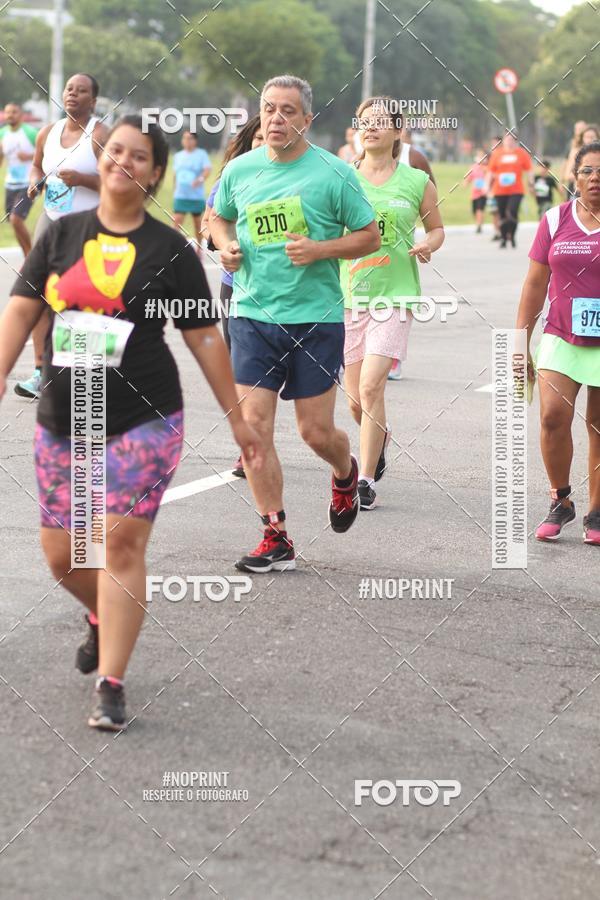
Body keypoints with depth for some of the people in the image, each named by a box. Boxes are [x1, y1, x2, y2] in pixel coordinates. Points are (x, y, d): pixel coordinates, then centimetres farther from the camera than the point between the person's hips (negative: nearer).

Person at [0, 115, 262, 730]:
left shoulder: (170, 251, 1)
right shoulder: (61, 235, 7)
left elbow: (204, 338, 5)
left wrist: (238, 419, 7)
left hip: (143, 421, -3)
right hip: (62, 422, 3)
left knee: (121, 544, -11)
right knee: (60, 553, 8)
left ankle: (110, 685, -4)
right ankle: (102, 618, 41)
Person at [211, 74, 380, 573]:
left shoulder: (333, 172, -5)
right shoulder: (239, 170, 5)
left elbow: (369, 236, 1)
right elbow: (219, 217, 23)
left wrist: (319, 249, -15)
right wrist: (226, 246, 1)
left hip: (316, 319, -3)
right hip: (252, 314, 3)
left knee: (316, 432, 1)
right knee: (254, 425, -5)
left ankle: (346, 474, 38)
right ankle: (276, 538, 4)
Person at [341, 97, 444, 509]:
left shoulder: (417, 181, 2)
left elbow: (437, 228, 15)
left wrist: (428, 245, -6)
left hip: (394, 295, -3)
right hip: (348, 293, 3)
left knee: (371, 385, -16)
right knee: (355, 395, 8)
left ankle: (366, 480, -8)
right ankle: (380, 439, 43)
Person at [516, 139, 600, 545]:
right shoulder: (555, 220, 4)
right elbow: (535, 284, 9)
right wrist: (521, 342, 8)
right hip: (561, 337, 1)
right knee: (553, 416, -12)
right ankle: (560, 501, 6)